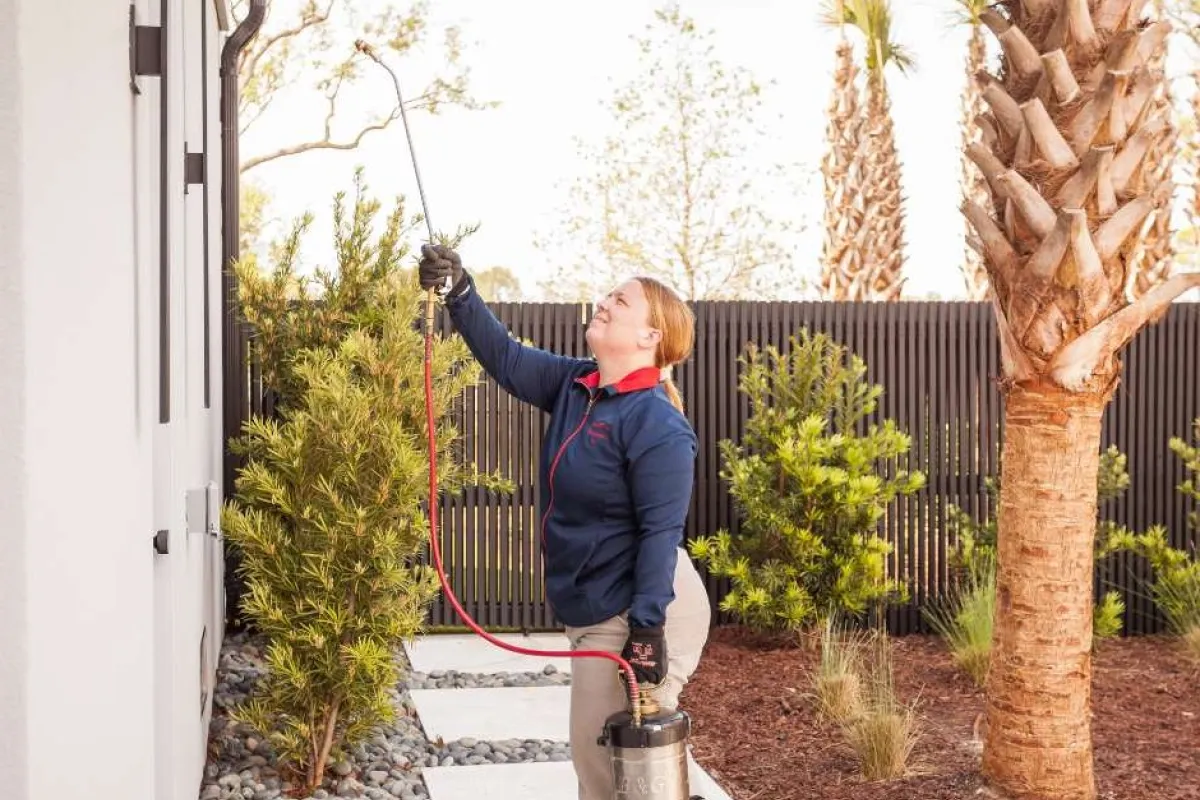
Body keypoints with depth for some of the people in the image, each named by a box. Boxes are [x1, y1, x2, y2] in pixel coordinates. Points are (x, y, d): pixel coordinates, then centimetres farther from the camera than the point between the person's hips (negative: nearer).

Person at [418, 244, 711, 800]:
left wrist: (647, 626, -26)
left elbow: (661, 533, -22)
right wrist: (459, 293, -4)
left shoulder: (658, 426, -20)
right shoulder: (575, 384, 4)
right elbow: (507, 359, 8)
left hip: (638, 615, -9)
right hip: (596, 613, 9)